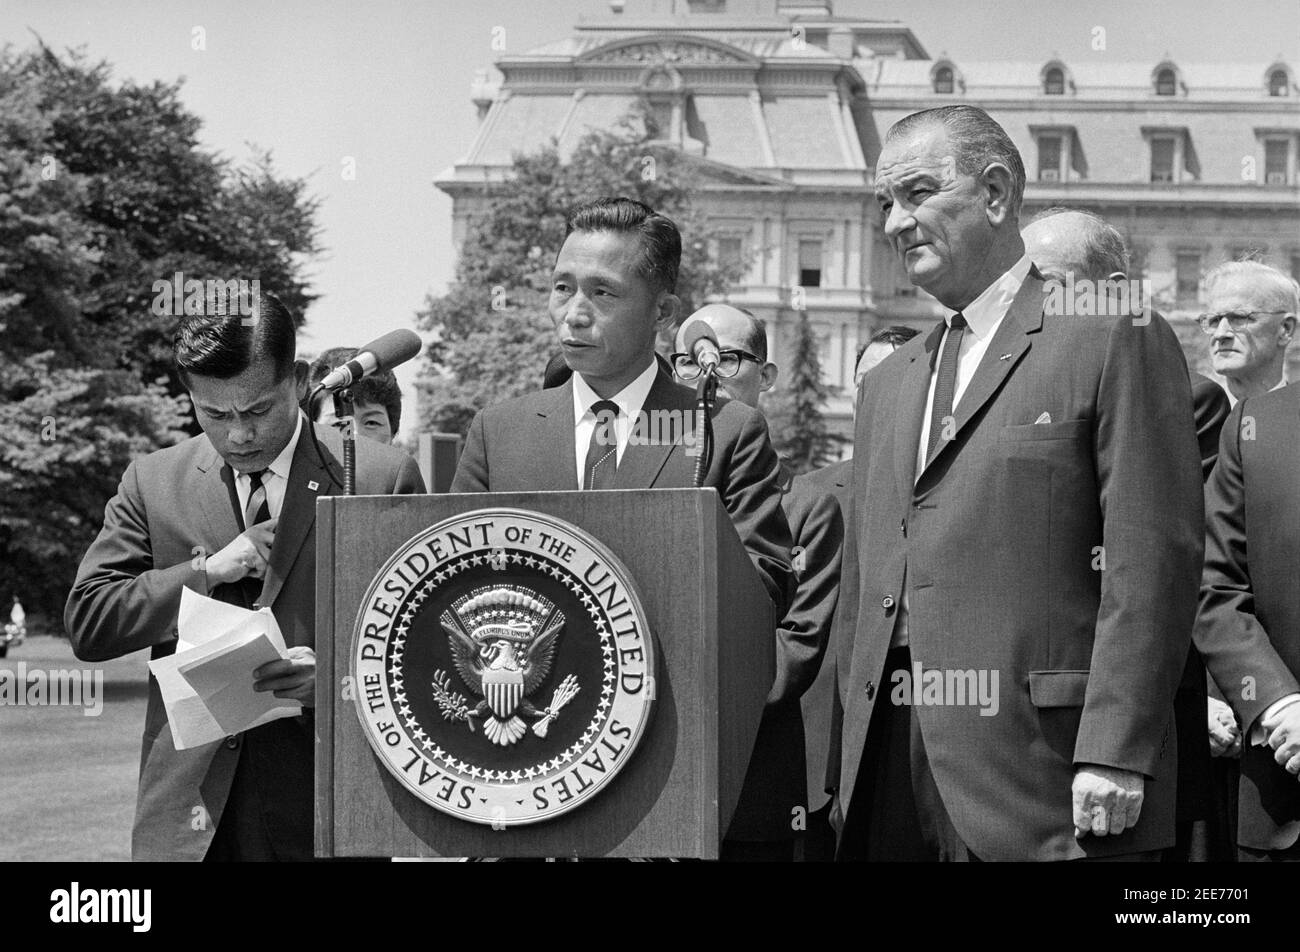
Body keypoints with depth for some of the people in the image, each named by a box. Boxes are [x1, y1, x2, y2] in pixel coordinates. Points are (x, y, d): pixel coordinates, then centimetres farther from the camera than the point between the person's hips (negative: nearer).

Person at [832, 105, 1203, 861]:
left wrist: (1114, 754, -16)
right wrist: (858, 763, 12)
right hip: (894, 774, 6)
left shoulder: (1118, 341, -1)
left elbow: (1154, 560, -9)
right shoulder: (889, 383, 21)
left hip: (1042, 772, -6)